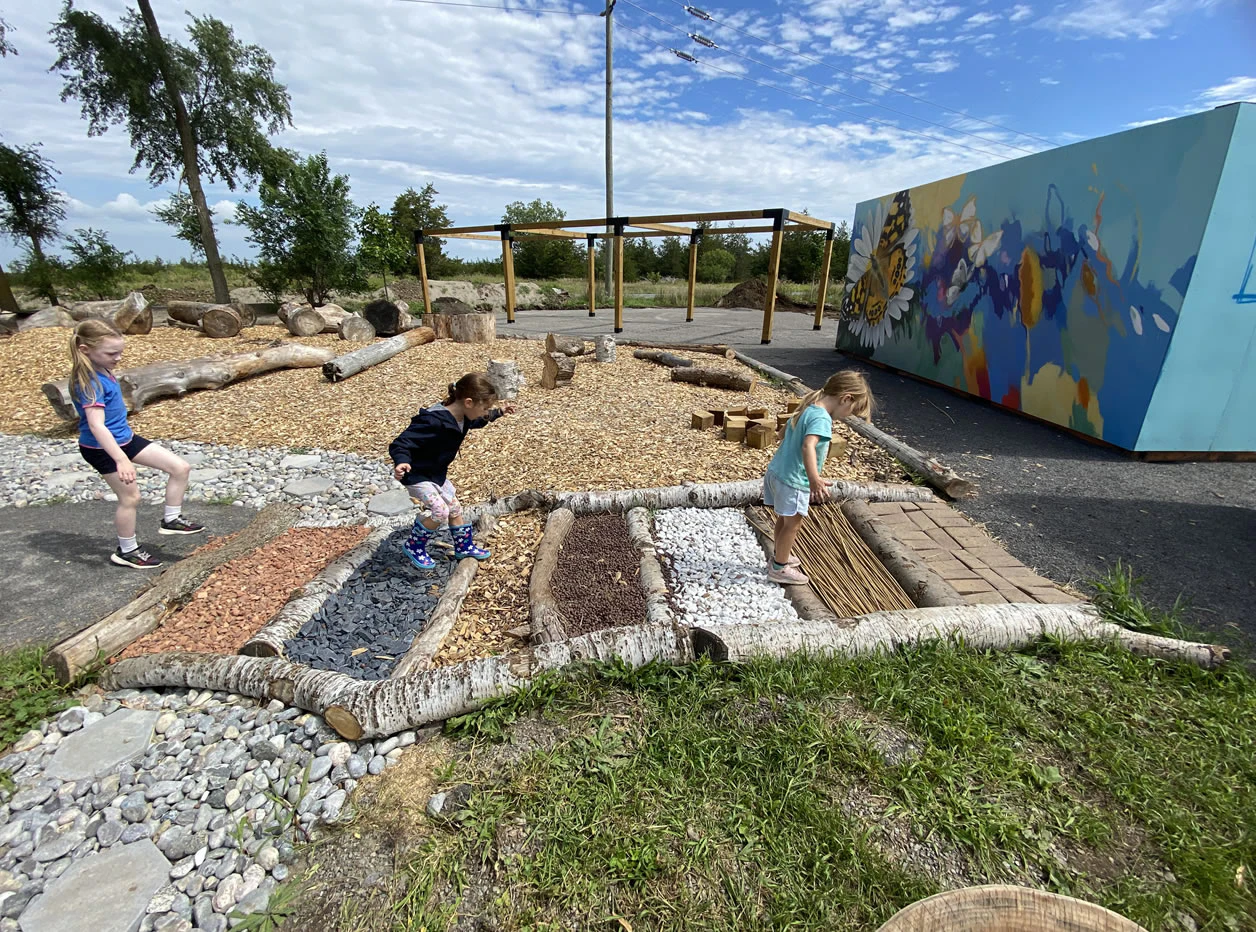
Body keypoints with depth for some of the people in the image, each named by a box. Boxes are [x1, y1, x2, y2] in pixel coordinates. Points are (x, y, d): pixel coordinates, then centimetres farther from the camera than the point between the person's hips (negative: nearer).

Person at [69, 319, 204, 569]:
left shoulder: (101, 370, 2)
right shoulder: (89, 381, -26)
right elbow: (96, 426, -35)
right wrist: (122, 460, -42)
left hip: (125, 438, 9)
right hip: (102, 449, -9)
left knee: (181, 468, 3)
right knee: (130, 497, 3)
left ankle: (171, 520, 17)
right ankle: (126, 551, 22)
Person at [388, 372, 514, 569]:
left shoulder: (461, 416, -8)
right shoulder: (434, 422, -36)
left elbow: (475, 422, 17)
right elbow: (402, 442, -36)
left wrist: (498, 412, 10)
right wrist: (401, 462, -55)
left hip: (437, 473, 9)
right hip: (417, 475, -9)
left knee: (455, 508, 14)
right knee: (440, 511, -15)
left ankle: (464, 546, 34)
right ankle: (414, 546, 10)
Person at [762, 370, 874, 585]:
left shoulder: (807, 408, 8)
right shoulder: (821, 418, -22)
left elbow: (787, 432, 23)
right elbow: (808, 446, -38)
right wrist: (814, 479, -47)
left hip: (777, 472, 9)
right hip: (793, 481, -9)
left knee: (785, 520, 23)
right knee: (793, 524, 6)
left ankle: (782, 556, 40)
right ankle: (779, 568, 19)